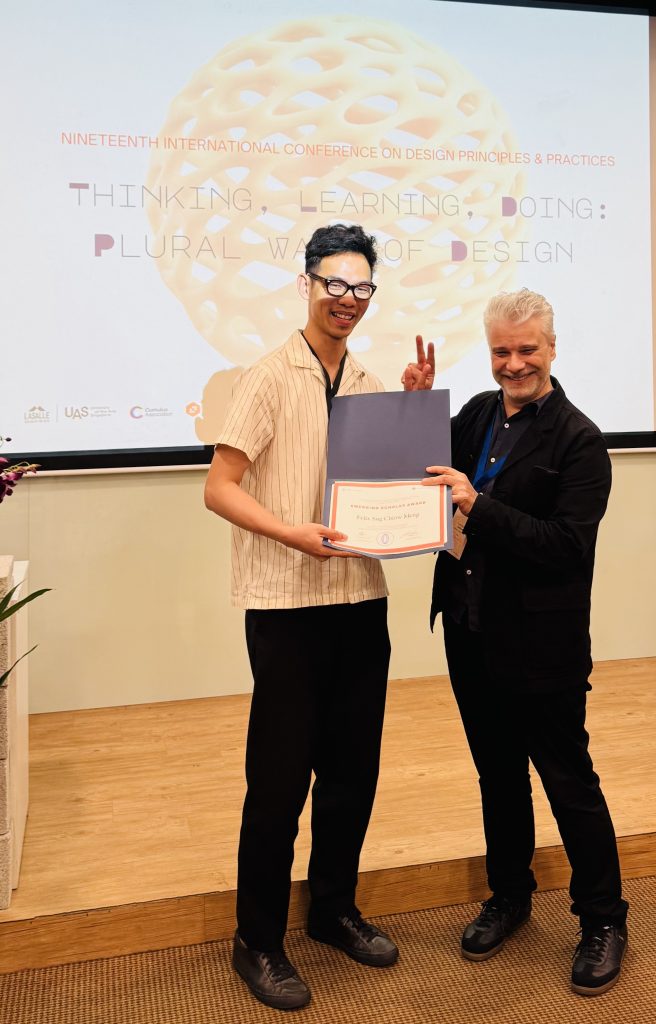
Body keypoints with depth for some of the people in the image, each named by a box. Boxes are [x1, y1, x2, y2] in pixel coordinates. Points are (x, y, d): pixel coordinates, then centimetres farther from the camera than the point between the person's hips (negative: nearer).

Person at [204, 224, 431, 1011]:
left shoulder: (371, 385, 12)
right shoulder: (271, 377, -6)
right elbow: (219, 488, -10)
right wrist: (294, 534, -23)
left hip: (361, 597, 6)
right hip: (286, 602, -6)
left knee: (353, 766, 14)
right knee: (280, 774, 1)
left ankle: (334, 908, 33)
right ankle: (257, 941, 18)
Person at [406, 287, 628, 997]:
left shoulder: (579, 440, -13)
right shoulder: (478, 413, 6)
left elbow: (567, 545, -21)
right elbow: (426, 472, 10)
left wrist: (478, 506, -28)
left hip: (540, 645, -6)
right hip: (471, 632, 6)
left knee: (568, 780, 8)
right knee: (498, 775, 20)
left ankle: (603, 920, 28)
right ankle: (508, 897, 40)